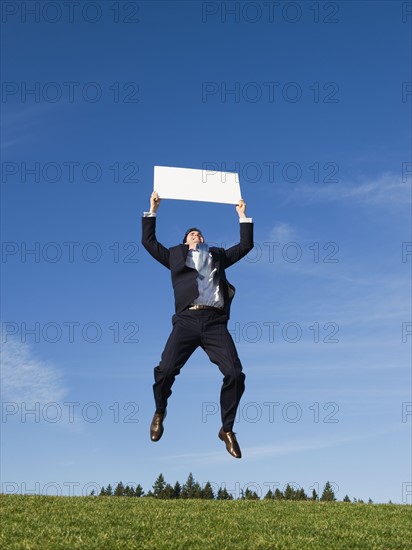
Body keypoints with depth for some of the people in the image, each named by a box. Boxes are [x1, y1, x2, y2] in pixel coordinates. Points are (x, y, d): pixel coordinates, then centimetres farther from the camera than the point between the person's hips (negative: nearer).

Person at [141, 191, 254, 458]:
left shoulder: (217, 255, 32)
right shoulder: (175, 254, 28)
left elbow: (245, 245, 34)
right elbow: (148, 241, 26)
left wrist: (243, 216, 36)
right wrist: (152, 210, 27)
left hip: (215, 322, 1)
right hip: (187, 319, -1)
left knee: (235, 373, -14)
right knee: (166, 370, -18)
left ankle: (227, 429, 5)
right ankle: (160, 412, 14)